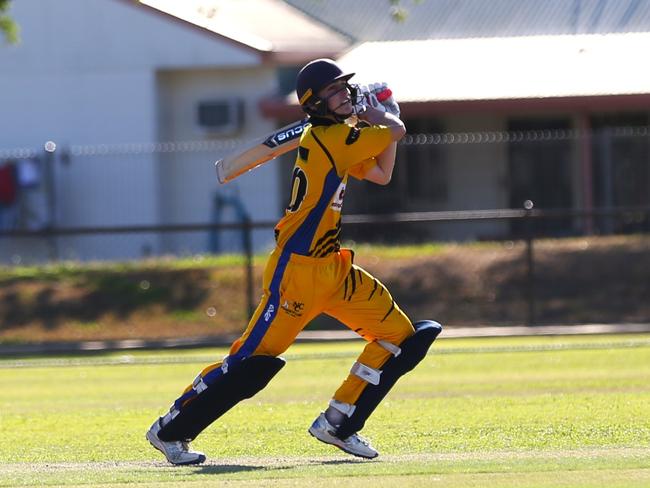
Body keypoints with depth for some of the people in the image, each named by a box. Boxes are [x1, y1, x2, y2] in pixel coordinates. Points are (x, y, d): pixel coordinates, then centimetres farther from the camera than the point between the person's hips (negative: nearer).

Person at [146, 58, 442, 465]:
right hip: (298, 270, -10)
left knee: (399, 335, 7)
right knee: (254, 357, -10)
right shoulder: (326, 137, -16)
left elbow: (382, 174, 20)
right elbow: (397, 131, -11)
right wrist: (379, 116, 10)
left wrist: (382, 118, 11)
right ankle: (170, 429, 3)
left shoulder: (341, 139, 12)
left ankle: (337, 424, 14)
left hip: (334, 269, 10)